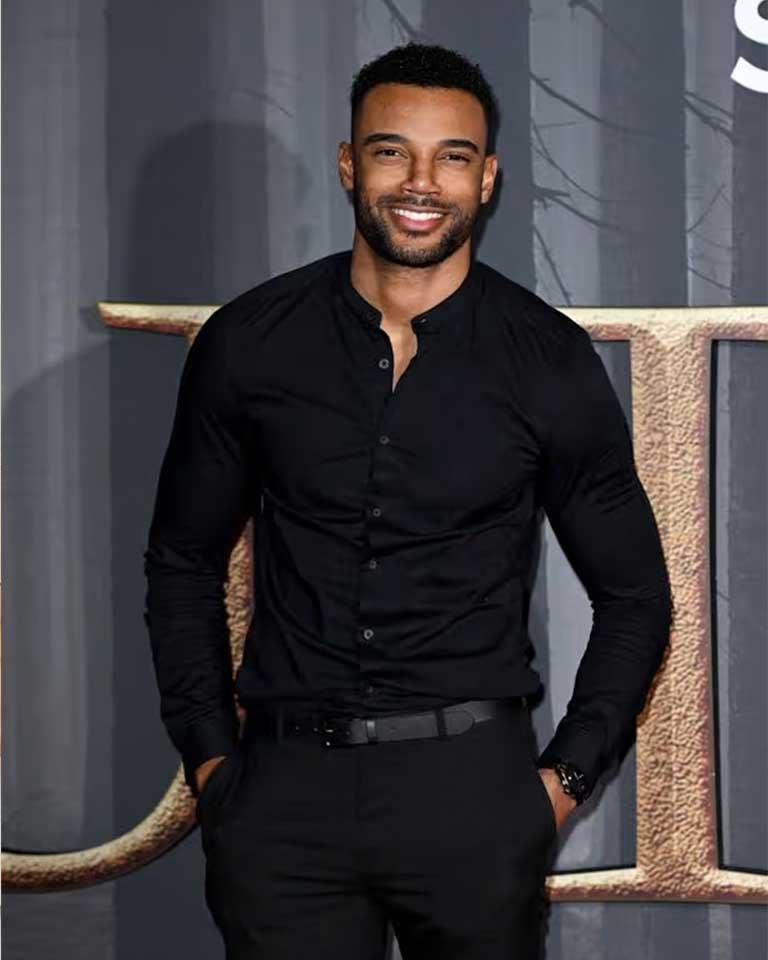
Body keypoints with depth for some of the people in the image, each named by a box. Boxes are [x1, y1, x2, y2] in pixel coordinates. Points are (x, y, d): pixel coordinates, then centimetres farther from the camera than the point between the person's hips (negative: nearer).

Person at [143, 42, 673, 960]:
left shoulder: (550, 361, -1)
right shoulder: (247, 343, 1)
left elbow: (635, 596, 7)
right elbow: (182, 564, 11)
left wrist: (566, 776, 0)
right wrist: (209, 758, 4)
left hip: (473, 782, 0)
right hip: (283, 790, 1)